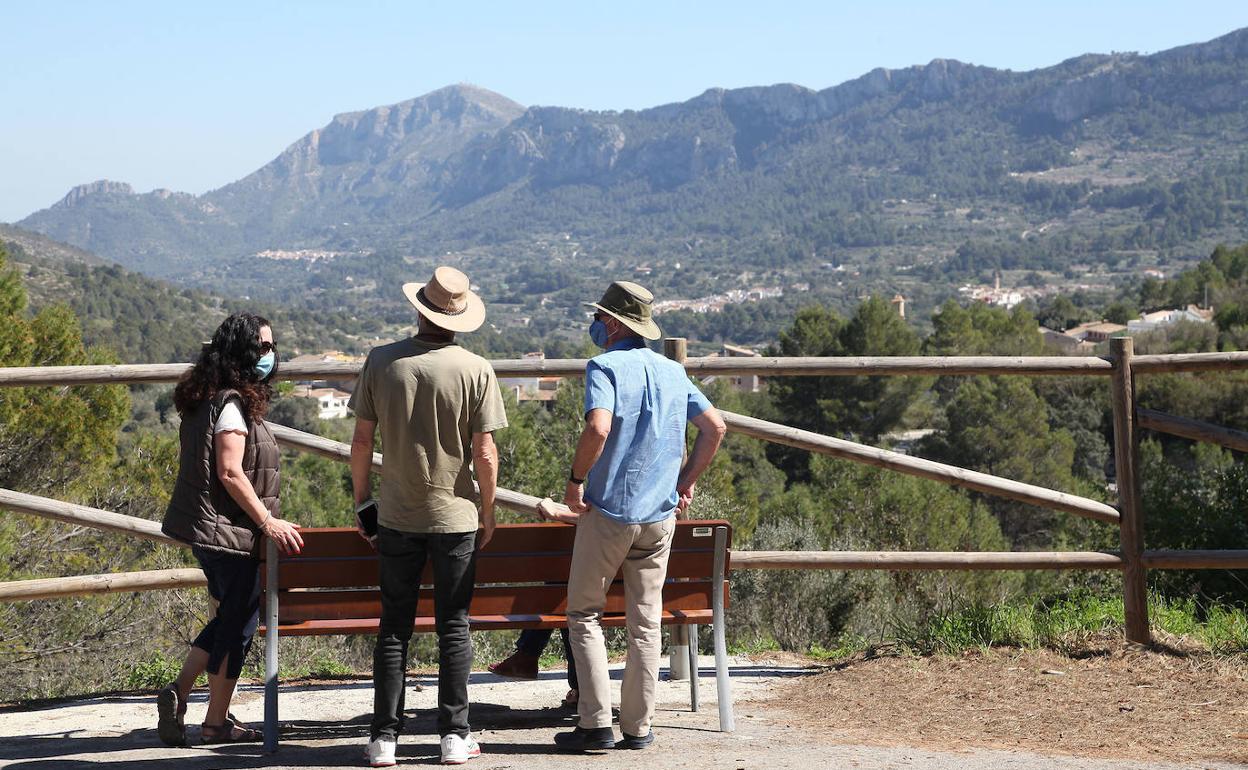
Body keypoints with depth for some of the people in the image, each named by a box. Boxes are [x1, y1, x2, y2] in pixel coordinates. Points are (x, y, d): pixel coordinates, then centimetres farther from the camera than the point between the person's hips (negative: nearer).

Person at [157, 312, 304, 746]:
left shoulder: (207, 399, 13)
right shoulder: (232, 403, -17)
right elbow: (230, 473, -21)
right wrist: (268, 522, -18)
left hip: (207, 527, 10)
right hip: (228, 530, -10)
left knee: (230, 614, 19)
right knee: (240, 621, 1)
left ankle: (180, 691, 15)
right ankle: (217, 723, 9)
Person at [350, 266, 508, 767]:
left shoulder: (381, 361, -4)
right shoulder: (475, 370, -9)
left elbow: (362, 439, -1)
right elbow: (485, 452, -9)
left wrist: (361, 497, 12)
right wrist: (488, 510, 6)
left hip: (397, 516, 1)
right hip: (455, 517, -1)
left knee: (394, 627, 9)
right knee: (454, 626, 8)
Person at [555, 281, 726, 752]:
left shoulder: (605, 367, -10)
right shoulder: (673, 371, 10)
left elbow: (598, 428, -26)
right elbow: (715, 426, 12)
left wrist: (576, 480, -13)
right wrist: (686, 481, 16)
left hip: (607, 510, -5)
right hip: (660, 515, 5)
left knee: (584, 614, 6)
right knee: (646, 622, 10)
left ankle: (596, 724, -1)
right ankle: (638, 727, 13)